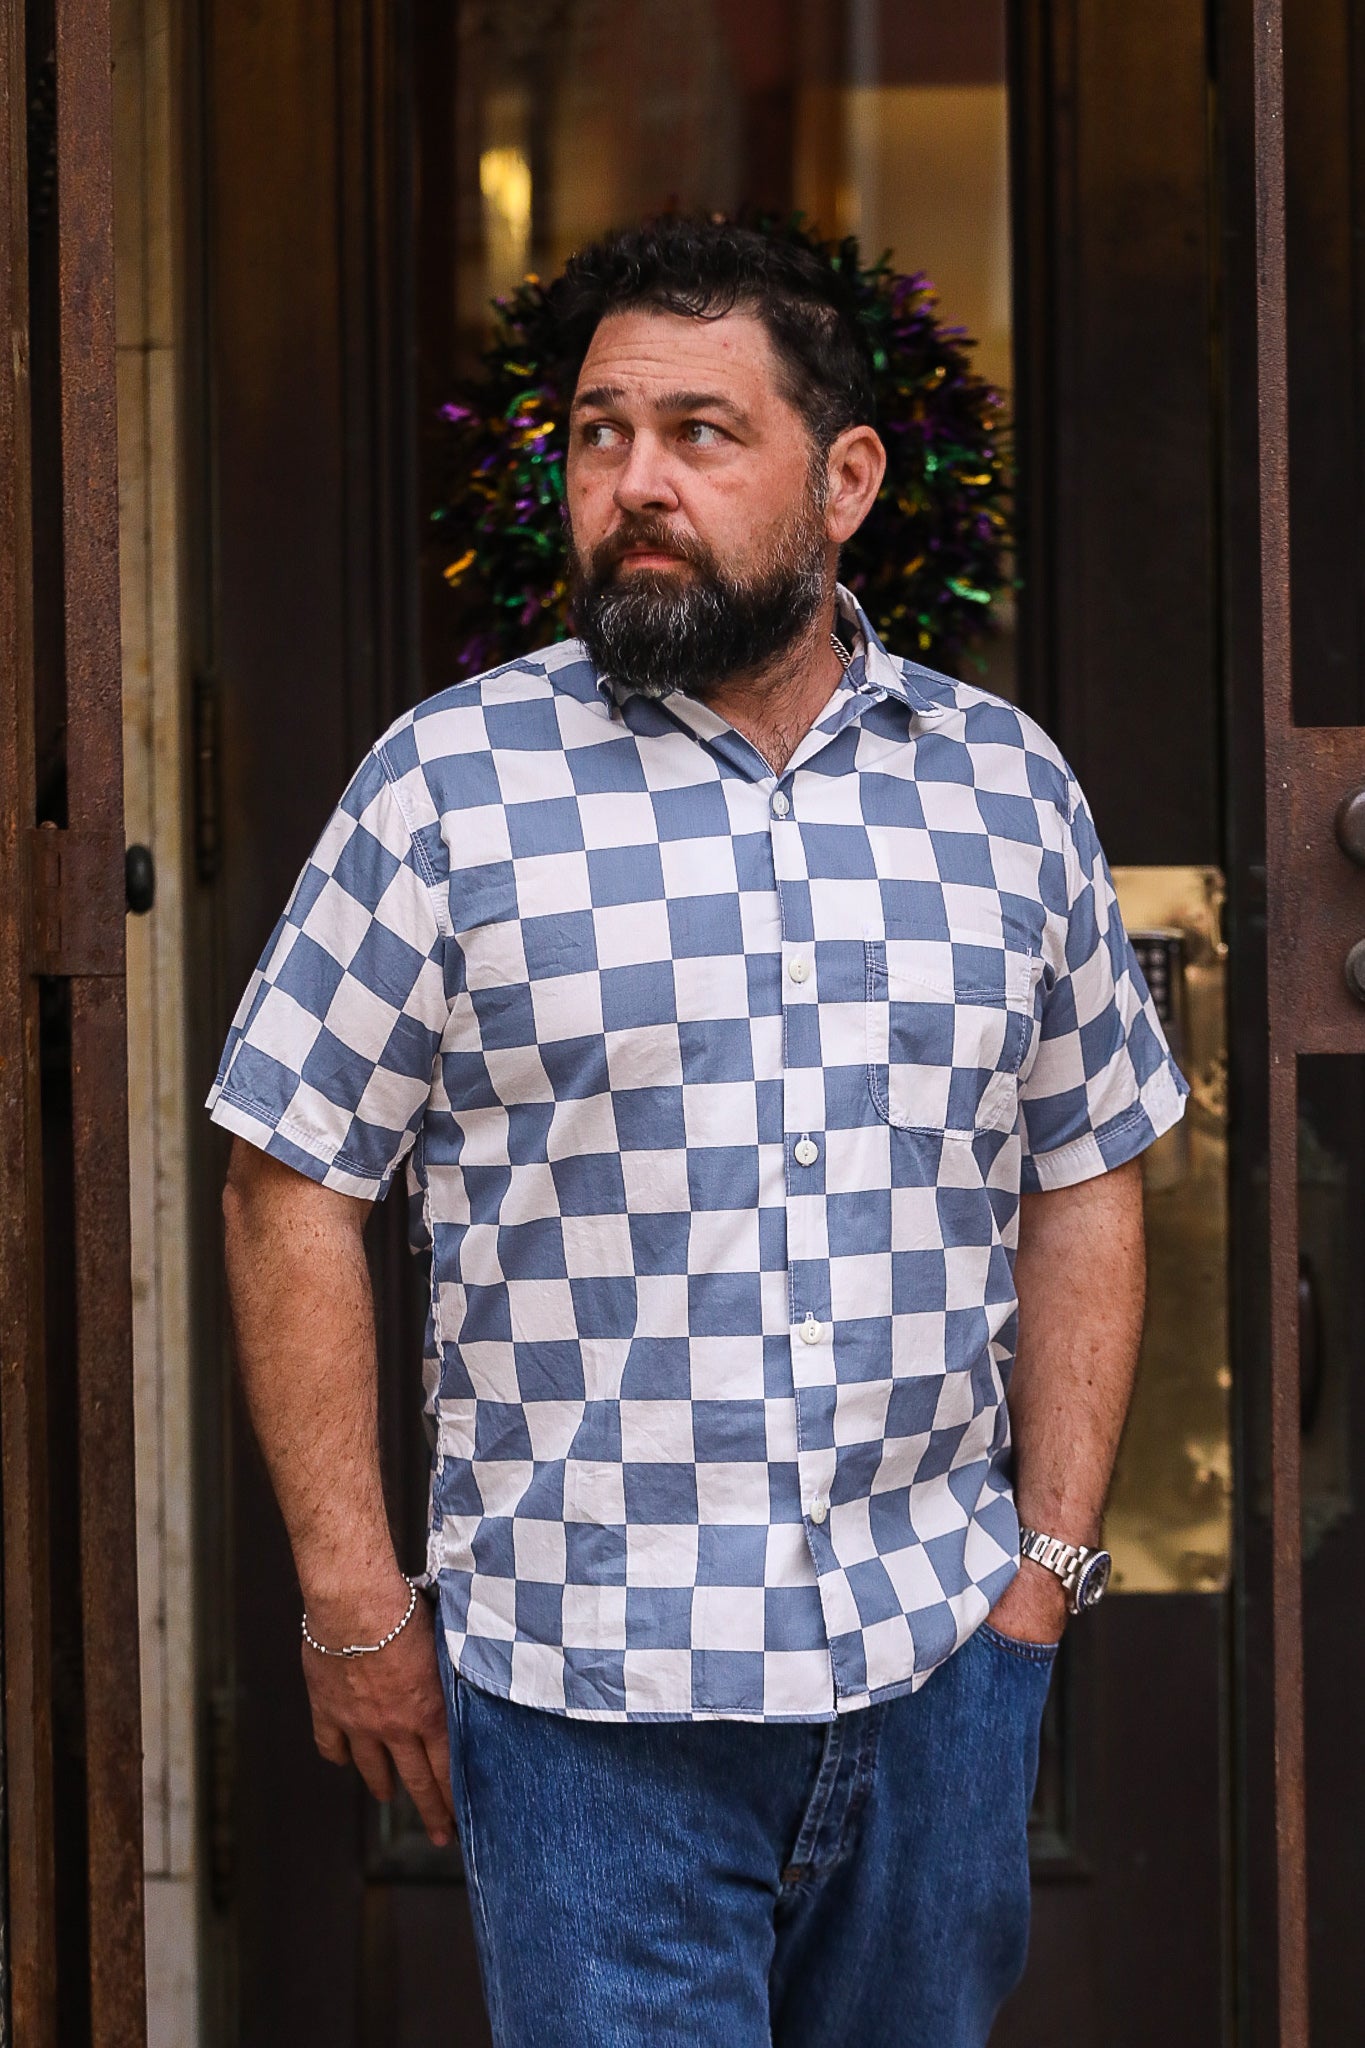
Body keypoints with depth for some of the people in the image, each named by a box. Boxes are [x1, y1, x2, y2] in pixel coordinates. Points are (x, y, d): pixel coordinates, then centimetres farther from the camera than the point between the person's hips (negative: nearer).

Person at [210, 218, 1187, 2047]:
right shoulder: (452, 783, -4)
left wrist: (1052, 1560, 5)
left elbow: (1083, 1185, 11)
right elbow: (294, 1185, -2)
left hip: (944, 1672, 3)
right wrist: (354, 1604, -5)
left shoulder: (1010, 786, 6)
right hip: (587, 1690, -3)